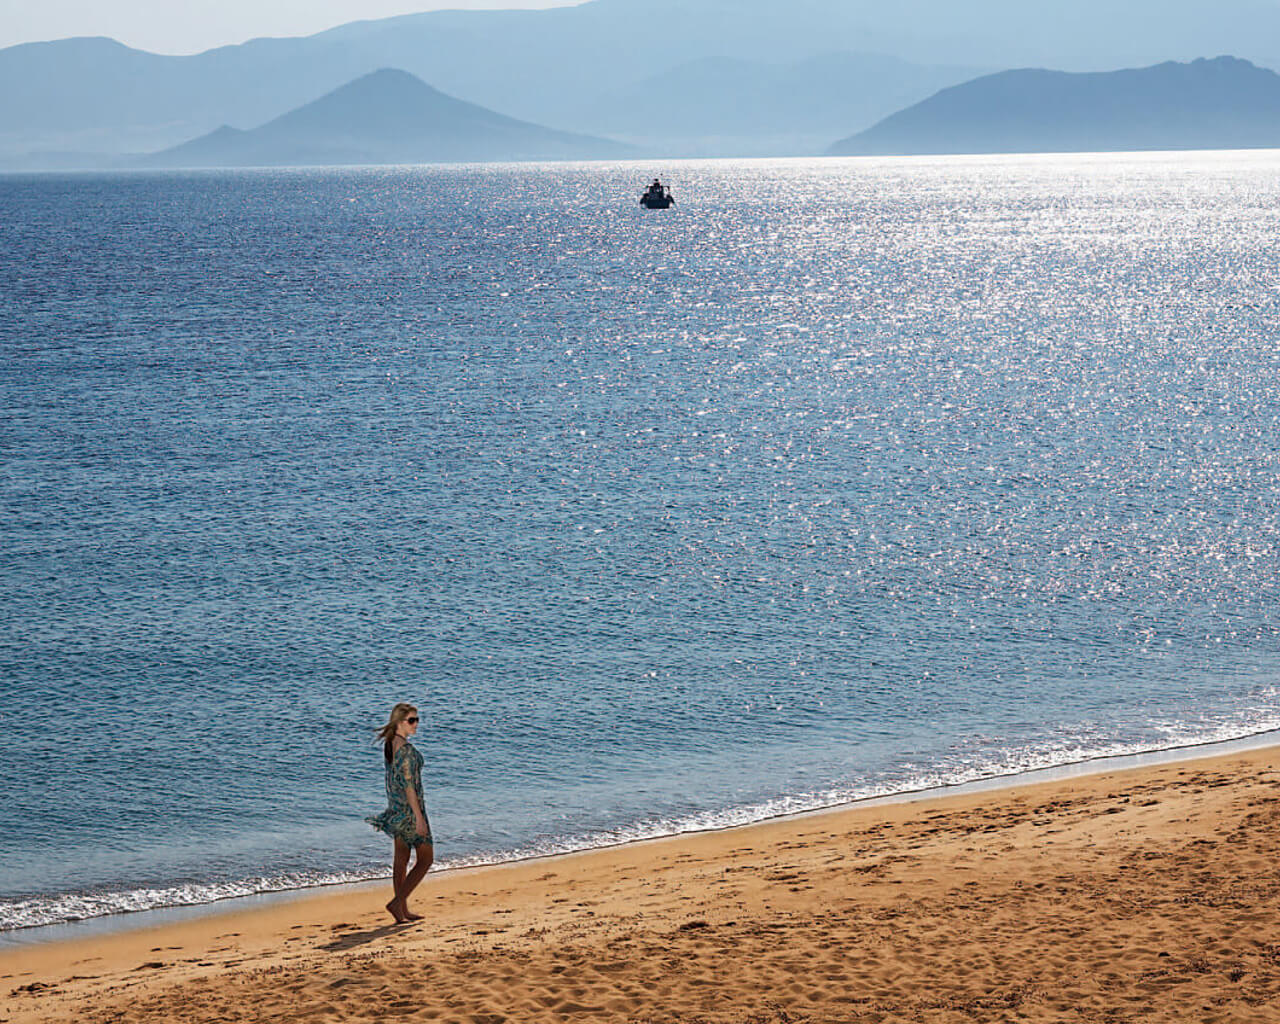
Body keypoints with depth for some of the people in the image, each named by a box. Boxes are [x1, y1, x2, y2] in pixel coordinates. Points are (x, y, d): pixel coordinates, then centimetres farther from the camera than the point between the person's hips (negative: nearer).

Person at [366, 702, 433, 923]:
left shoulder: (389, 745, 7)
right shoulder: (406, 749, -21)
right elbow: (408, 785, -23)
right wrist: (419, 817, -21)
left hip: (395, 806, 9)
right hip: (409, 807, -9)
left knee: (401, 859, 12)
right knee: (425, 858, 0)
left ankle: (403, 911, 17)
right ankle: (398, 902, -6)